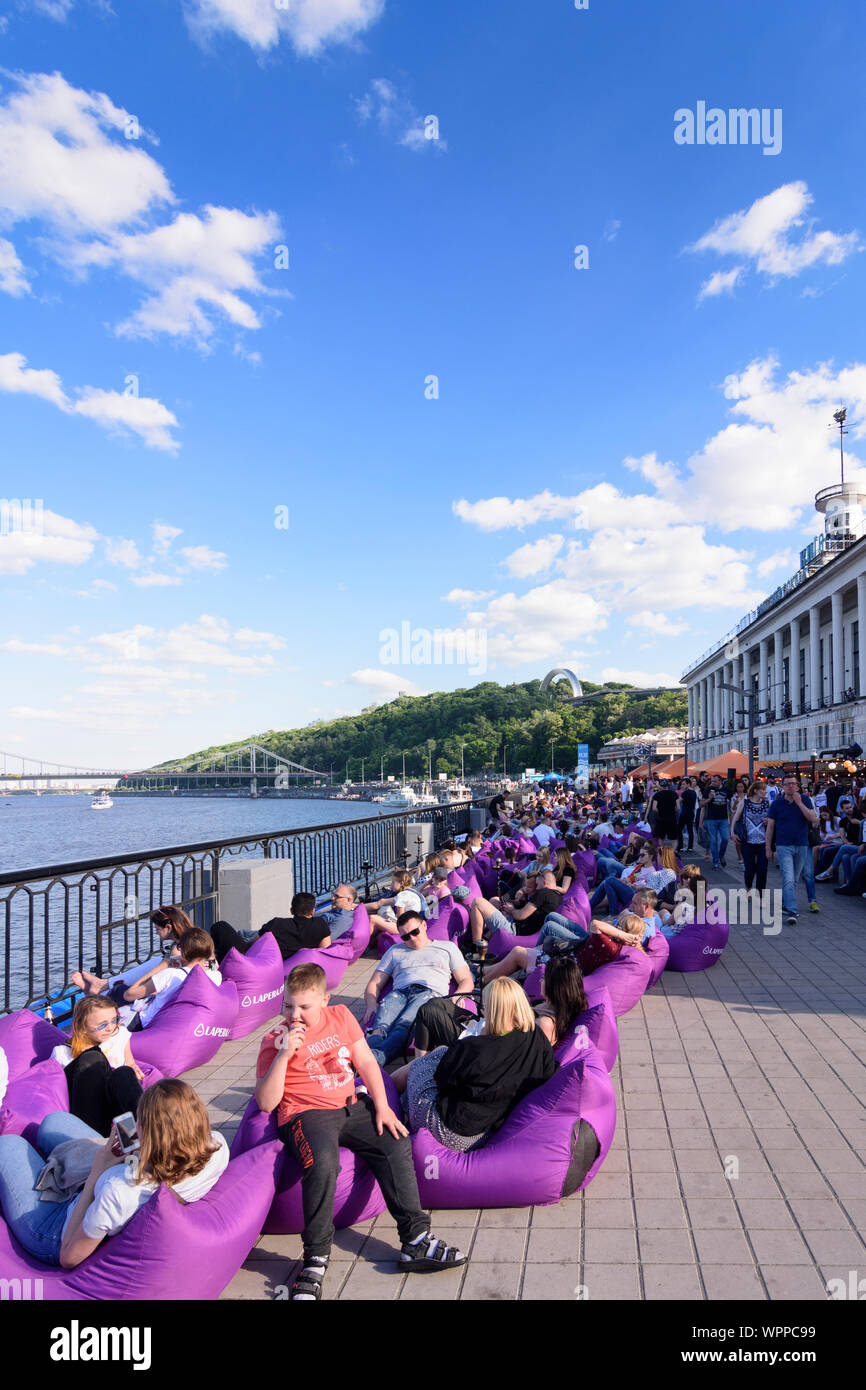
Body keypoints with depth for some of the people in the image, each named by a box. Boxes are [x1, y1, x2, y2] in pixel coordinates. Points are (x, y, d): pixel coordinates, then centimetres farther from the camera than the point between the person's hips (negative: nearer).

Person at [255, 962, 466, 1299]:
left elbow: (366, 1061, 10)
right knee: (323, 1162, -34)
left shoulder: (340, 1017, 7)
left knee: (396, 1144, -14)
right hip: (305, 1114, -5)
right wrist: (284, 1055, -24)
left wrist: (382, 1107, -1)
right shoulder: (275, 1040, -6)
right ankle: (316, 1259, -18)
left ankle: (415, 1240, -4)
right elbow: (265, 1102, -12)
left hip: (350, 1107, 5)